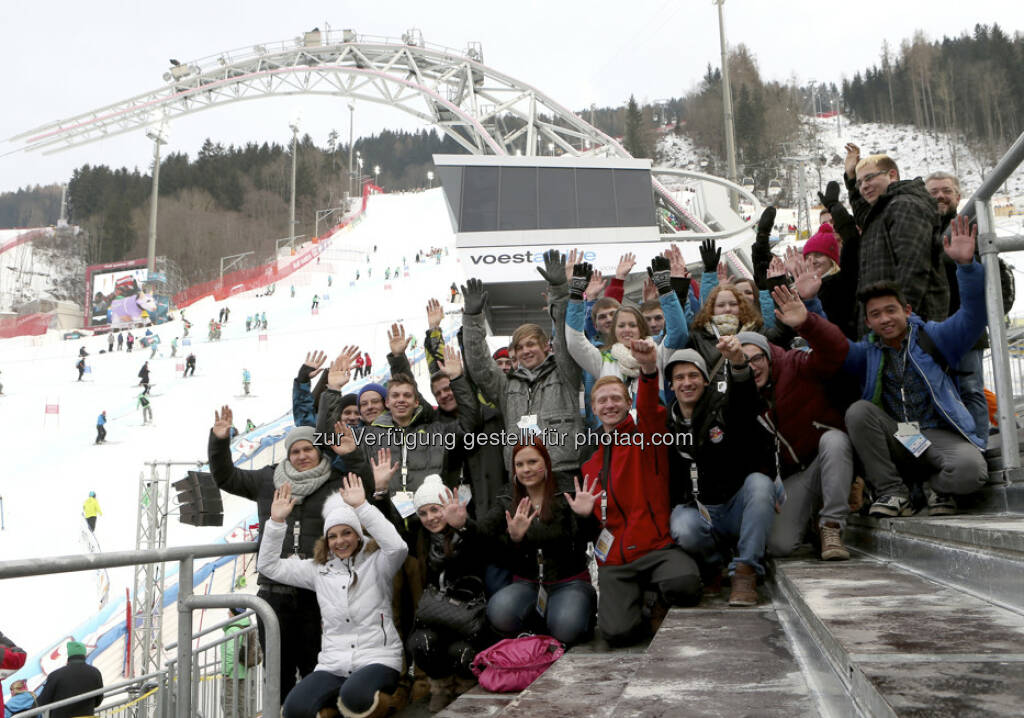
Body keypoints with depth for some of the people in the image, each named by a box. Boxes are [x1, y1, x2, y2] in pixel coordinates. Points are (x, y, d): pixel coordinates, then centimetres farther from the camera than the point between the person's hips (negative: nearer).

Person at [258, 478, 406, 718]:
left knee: (354, 698, -35)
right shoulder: (318, 568, 13)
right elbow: (268, 566, 13)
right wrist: (277, 521, 2)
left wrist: (362, 506, -21)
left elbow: (398, 547, -22)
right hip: (333, 664, 4)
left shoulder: (375, 563, 1)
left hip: (377, 659, -3)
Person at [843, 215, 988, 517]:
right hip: (895, 441, 3)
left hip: (939, 435, -2)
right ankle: (893, 492, -13)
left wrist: (967, 265, -24)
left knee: (969, 469, -34)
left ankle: (937, 486, 5)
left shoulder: (932, 337, 6)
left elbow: (973, 314, -8)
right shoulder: (867, 353, 13)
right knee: (858, 411, -26)